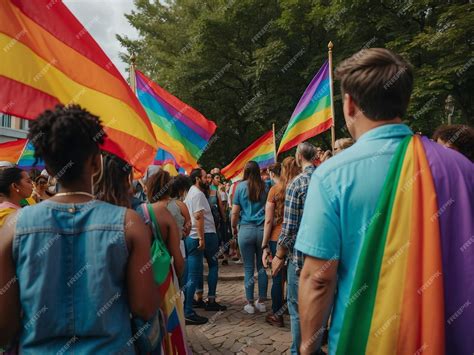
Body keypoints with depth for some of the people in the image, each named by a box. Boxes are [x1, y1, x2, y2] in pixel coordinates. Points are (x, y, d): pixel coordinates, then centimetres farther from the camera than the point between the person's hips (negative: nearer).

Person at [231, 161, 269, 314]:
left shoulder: (241, 186, -2)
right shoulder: (264, 187, 3)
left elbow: (235, 212, 0)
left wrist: (234, 228, 14)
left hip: (246, 229, -2)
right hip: (263, 229, 2)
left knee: (249, 268, 5)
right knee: (262, 267, 11)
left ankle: (250, 304, 13)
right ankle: (261, 301, 19)